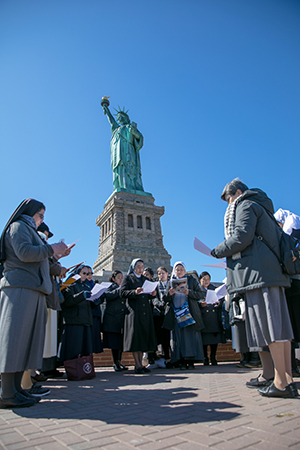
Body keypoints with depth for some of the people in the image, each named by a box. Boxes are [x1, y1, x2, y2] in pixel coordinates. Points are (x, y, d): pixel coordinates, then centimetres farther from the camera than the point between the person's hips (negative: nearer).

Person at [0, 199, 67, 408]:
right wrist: (53, 248, -8)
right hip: (21, 287, -10)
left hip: (32, 289, 10)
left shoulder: (29, 230, 29)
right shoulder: (19, 226, 1)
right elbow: (24, 252, -15)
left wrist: (53, 254, 21)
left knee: (27, 338, 6)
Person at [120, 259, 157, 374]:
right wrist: (135, 292, -21)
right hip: (134, 311, -5)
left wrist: (152, 294, -1)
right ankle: (138, 365, 2)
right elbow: (122, 292, -7)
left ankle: (140, 364, 14)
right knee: (135, 336, -5)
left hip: (145, 312, 5)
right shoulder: (127, 278, 5)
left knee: (143, 336, 6)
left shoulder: (145, 279, 20)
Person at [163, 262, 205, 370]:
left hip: (190, 313, -1)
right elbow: (165, 299, 11)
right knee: (179, 336, -3)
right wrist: (169, 294, -11)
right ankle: (182, 362, 0)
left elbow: (200, 295, 0)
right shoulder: (171, 282, 14)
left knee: (191, 335, -4)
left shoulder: (192, 280, 9)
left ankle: (191, 361, 2)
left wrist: (188, 292, -16)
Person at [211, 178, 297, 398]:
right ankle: (288, 379, 11)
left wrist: (219, 251, -3)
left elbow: (242, 237, -16)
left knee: (267, 324, -9)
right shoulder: (262, 208, 27)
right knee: (279, 323, 6)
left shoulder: (245, 205, 0)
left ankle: (280, 382, -4)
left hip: (259, 271, -10)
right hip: (272, 271, 10)